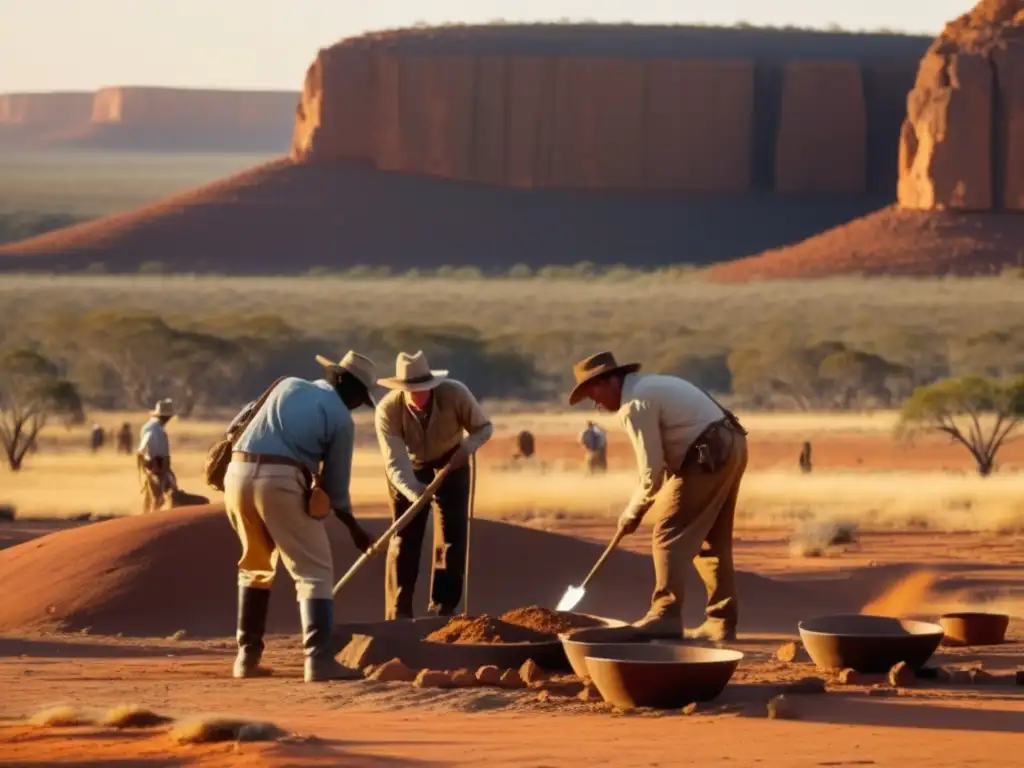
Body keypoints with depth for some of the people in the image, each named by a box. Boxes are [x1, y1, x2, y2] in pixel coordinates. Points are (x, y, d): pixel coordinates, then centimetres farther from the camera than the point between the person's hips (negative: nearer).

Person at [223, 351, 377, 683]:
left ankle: (247, 655, 23)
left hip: (238, 473, 6)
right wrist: (354, 528, 24)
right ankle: (318, 659, -13)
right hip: (281, 482, -6)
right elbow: (335, 484, 10)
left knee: (256, 566, 24)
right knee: (315, 571, 1)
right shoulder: (341, 419, 6)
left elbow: (239, 422, 25)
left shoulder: (289, 385, 21)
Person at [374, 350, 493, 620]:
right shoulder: (387, 410, -33)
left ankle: (442, 610, 1)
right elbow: (394, 463, -35)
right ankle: (398, 615, 2)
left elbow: (484, 427, -14)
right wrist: (414, 493, -54)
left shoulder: (455, 394, -31)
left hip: (451, 462, 1)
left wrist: (467, 447, -36)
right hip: (408, 469, -1)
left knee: (452, 536, -5)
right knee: (404, 538, -4)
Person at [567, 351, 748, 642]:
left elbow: (651, 469, -11)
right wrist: (641, 503, 20)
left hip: (709, 455, -10)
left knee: (670, 535, -5)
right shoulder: (649, 386, 21)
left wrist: (632, 512, 2)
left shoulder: (635, 404, -10)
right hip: (732, 446, 10)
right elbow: (663, 457, 25)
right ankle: (721, 622, 13)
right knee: (712, 540, 14)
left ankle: (665, 616, -8)